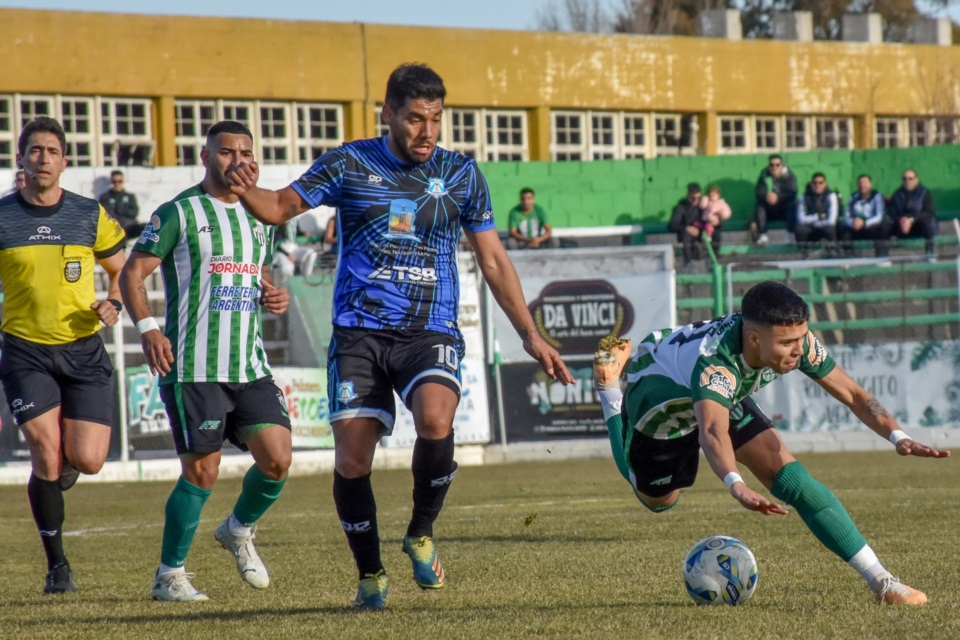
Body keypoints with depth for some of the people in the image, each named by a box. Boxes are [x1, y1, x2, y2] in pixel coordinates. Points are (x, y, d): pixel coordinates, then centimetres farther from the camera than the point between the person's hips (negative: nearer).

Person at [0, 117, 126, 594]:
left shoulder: (90, 216, 2)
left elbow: (121, 269, 15)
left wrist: (114, 304, -5)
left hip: (83, 351, 1)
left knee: (87, 461, -10)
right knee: (47, 458, -13)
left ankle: (64, 460, 29)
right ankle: (57, 564, 4)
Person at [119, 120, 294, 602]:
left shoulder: (256, 217, 16)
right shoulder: (179, 213, -3)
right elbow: (132, 273, -5)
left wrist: (275, 297, 6)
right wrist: (147, 329, -20)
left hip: (250, 365, 6)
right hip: (193, 368, -6)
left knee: (277, 458, -6)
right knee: (201, 472, -5)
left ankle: (238, 530, 23)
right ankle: (169, 576, 10)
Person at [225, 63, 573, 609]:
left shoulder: (462, 174, 7)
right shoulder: (349, 165, 4)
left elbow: (494, 260, 13)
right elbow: (282, 206, 5)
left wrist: (531, 335, 9)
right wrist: (248, 192, -19)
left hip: (431, 333, 0)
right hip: (360, 333, 0)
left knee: (435, 420, -29)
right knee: (352, 461, -7)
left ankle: (422, 534, -3)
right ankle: (371, 574, 17)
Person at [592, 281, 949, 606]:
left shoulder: (799, 342, -31)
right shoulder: (716, 362, -50)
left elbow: (853, 395, -22)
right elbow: (712, 431, -68)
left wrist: (897, 436, -39)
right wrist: (736, 485, -87)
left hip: (725, 397, 4)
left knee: (792, 480, -14)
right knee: (657, 500, 21)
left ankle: (880, 581, -9)